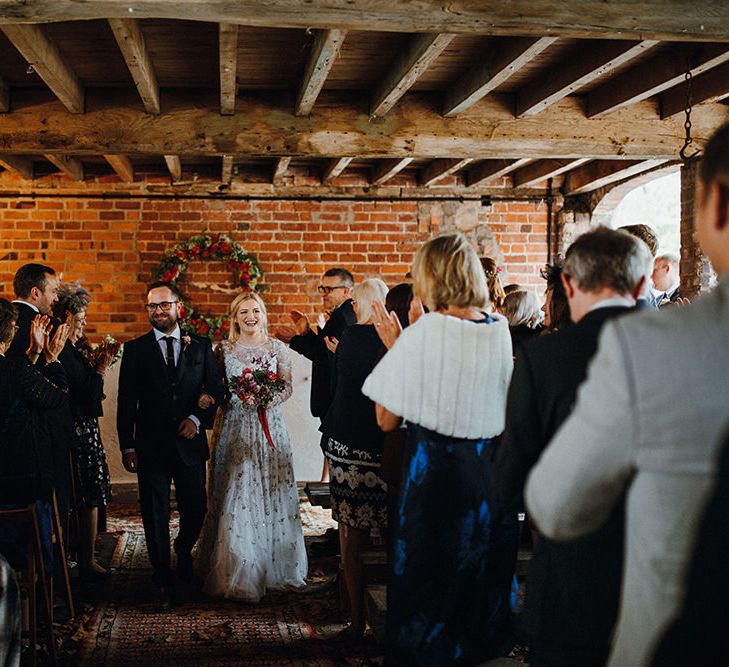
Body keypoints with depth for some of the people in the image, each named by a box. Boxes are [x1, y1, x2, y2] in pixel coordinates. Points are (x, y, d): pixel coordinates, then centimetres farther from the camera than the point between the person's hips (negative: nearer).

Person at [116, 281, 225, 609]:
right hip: (151, 445, -1)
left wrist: (197, 418, -9)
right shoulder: (135, 349, 2)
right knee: (155, 516, 3)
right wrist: (127, 445, -4)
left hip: (190, 443, 1)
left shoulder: (200, 345, 6)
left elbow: (216, 388, 7)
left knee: (195, 509, 11)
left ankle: (184, 552, 42)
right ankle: (163, 581, 15)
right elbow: (126, 401, 1)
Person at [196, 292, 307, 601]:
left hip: (269, 427, 1)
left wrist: (267, 399, -12)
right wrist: (241, 397, -11)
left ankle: (274, 566, 16)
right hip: (235, 427, -1)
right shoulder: (224, 349, 4)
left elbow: (287, 386, 5)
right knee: (235, 496, -2)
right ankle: (237, 573, 6)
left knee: (271, 493, 4)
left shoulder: (277, 348, 6)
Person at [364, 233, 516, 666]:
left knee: (429, 570, 10)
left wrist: (394, 346, -1)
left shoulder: (422, 334, -16)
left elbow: (388, 420, -11)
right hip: (491, 469, 5)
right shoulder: (501, 331, -2)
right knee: (482, 562, 20)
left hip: (434, 472, -5)